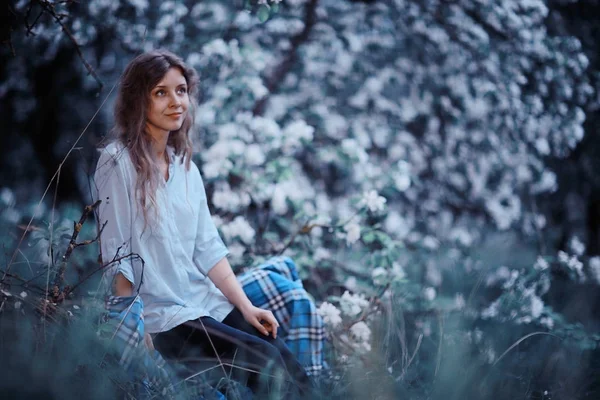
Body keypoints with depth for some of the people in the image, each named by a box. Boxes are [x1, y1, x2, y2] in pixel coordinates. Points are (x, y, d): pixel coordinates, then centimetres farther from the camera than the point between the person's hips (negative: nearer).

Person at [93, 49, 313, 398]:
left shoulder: (185, 166, 12)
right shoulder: (119, 162, -8)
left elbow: (208, 247, 10)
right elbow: (116, 255, -11)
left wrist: (247, 307, 1)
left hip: (209, 302, 6)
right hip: (160, 315, -6)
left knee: (284, 355, -15)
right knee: (265, 359, -20)